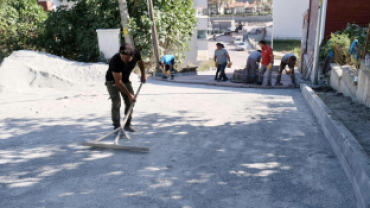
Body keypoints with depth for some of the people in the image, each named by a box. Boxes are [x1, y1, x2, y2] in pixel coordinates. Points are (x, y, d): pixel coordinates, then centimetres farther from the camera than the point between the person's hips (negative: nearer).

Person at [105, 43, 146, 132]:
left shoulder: (136, 54, -23)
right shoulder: (115, 61, -39)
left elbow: (140, 61, 5)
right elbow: (118, 81, -33)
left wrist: (143, 75, 5)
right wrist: (129, 94, -31)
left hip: (125, 79, 5)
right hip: (112, 80, -5)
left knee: (130, 101, 4)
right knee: (116, 102, -19)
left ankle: (128, 124, 19)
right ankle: (117, 127, -11)